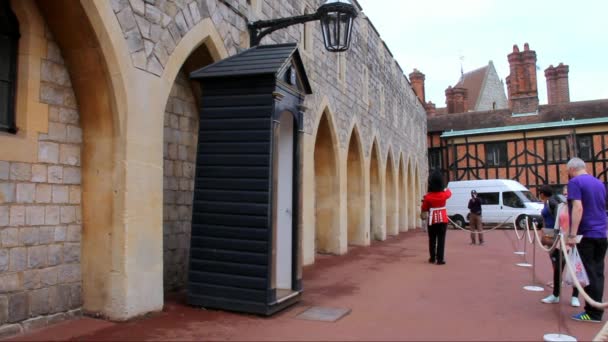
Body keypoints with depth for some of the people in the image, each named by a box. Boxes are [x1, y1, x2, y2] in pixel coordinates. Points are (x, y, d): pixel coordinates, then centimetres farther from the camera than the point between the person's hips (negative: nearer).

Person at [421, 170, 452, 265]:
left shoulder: (428, 196, -11)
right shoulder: (444, 194, -6)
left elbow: (424, 209, 0)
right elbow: (449, 192, 20)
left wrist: (424, 201, 17)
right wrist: (445, 188, 39)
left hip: (432, 220, 0)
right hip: (443, 219, 0)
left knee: (432, 240, 12)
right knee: (441, 240, 1)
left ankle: (432, 258, 20)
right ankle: (440, 259, -2)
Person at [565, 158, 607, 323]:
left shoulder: (575, 182, -9)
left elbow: (578, 207, -21)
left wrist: (572, 234, -23)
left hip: (586, 235, -7)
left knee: (589, 275, -1)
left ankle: (593, 313, 4)